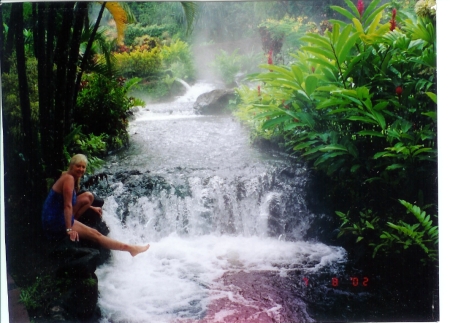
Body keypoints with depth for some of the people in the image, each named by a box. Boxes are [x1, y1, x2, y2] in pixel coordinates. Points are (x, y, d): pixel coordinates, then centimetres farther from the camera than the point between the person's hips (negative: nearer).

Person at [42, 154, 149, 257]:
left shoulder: (68, 177, 12)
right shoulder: (69, 178, -16)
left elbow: (72, 202, 26)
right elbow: (68, 206, -23)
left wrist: (92, 208, 25)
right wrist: (69, 230, -25)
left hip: (58, 217, 10)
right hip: (56, 223, -10)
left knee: (88, 197, 12)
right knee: (95, 235, -10)